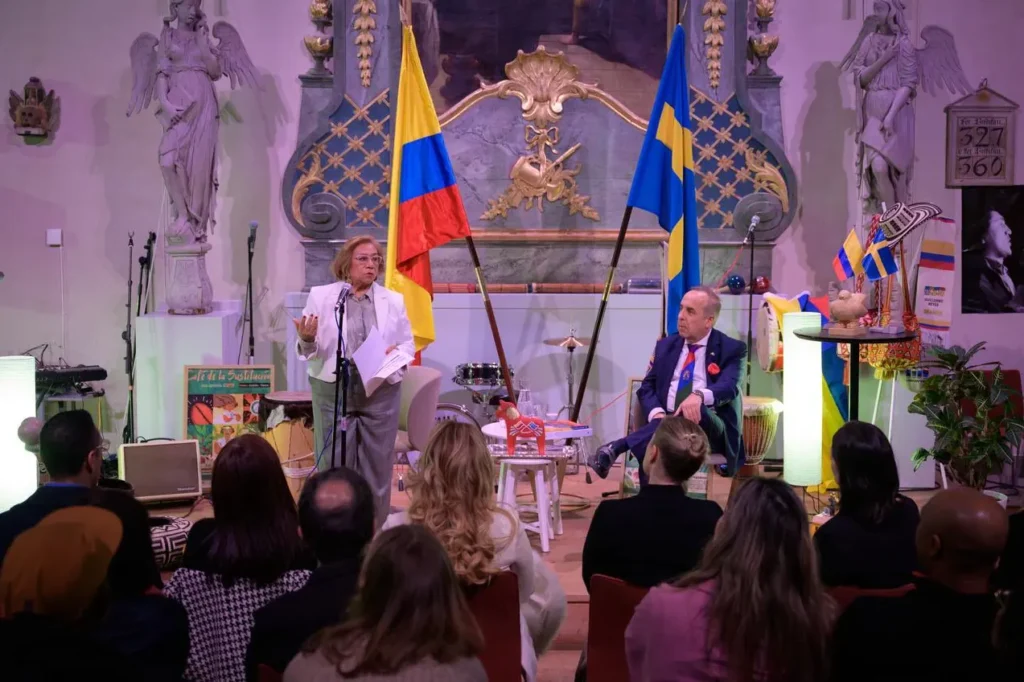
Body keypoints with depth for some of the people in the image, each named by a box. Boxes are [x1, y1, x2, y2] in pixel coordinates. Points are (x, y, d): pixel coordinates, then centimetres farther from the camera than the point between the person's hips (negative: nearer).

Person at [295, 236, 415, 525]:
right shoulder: (320, 296, 3)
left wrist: (397, 353, -12)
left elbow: (408, 344, 10)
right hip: (333, 390, -2)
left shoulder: (394, 300, 9)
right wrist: (307, 339, -21)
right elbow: (310, 350, 2)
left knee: (377, 462, 6)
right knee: (333, 462, 2)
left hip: (380, 391, 2)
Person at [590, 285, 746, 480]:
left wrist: (700, 395, -39)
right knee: (649, 453, -36)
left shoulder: (733, 349, 4)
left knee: (694, 413, -41)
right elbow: (647, 387, 11)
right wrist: (657, 413, -14)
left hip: (711, 429, -3)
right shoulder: (665, 345, 18)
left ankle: (616, 447, -45)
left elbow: (729, 387, -14)